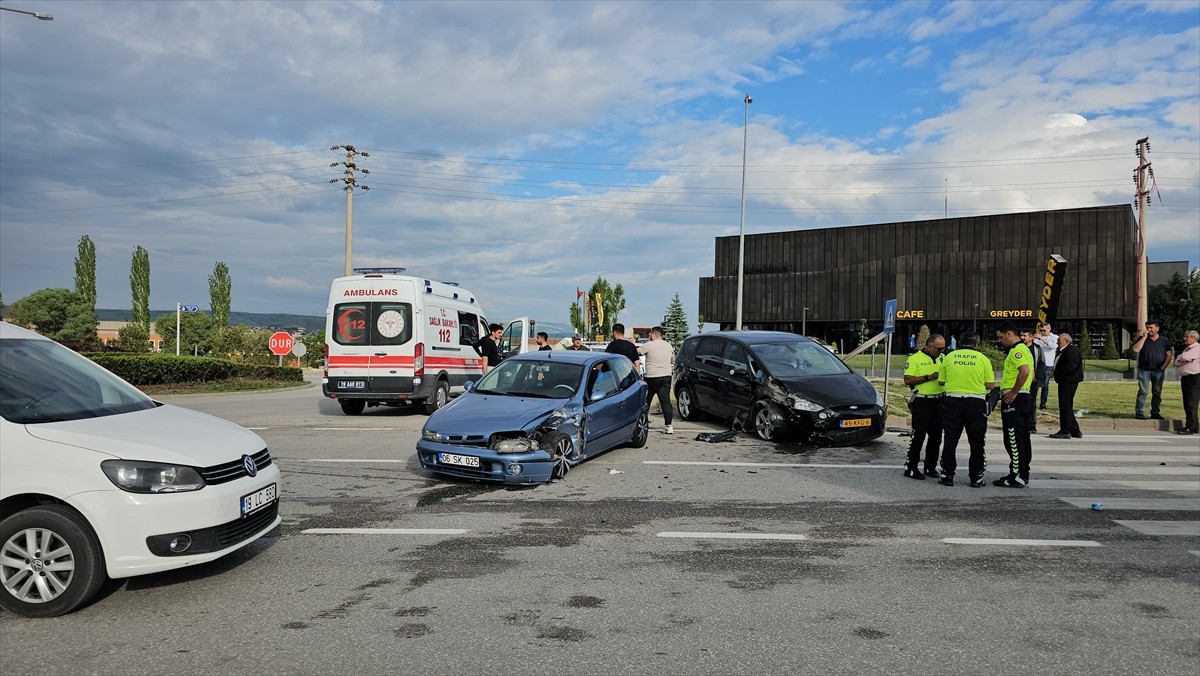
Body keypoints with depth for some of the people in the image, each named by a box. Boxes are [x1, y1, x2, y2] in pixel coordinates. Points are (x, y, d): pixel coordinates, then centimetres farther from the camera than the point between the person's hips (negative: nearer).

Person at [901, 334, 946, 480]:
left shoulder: (942, 359, 14)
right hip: (922, 401, -6)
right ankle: (911, 468, 1)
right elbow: (907, 380, -12)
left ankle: (930, 467, 21)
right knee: (918, 435, -5)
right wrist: (929, 377, -17)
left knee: (936, 436, 9)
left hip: (939, 401, 6)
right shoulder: (915, 359, -5)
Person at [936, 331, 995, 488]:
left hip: (953, 401, 1)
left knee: (950, 441, 6)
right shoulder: (983, 359, -2)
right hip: (976, 403, -1)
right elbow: (990, 385, -1)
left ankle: (947, 476, 8)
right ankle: (976, 478, 12)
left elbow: (941, 382, 7)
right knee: (976, 443, 8)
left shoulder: (949, 357, 2)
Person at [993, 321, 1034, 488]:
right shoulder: (1024, 349, 20)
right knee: (1023, 438, 13)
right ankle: (1023, 474, 20)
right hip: (1024, 397, 11)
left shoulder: (1017, 350, -14)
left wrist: (1013, 392, -22)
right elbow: (1031, 375, 26)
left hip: (1014, 399, -11)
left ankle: (1016, 477, -6)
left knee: (1013, 439, -8)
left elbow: (1025, 371, -30)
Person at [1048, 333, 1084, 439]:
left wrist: (1055, 372, -18)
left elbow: (1069, 368, -23)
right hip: (1064, 382, 11)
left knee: (1065, 406, -7)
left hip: (1069, 382, -11)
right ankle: (1075, 431, 21)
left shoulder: (1072, 351, -15)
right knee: (1067, 407, 14)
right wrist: (1054, 372, 6)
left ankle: (1065, 431, -4)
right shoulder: (1061, 351, 16)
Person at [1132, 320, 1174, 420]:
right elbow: (1136, 349, -13)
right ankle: (1139, 413, -4)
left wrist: (1164, 366, -4)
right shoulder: (1142, 339, 4)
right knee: (1143, 391, -5)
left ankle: (1155, 413, 14)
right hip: (1144, 370, -2)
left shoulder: (1164, 340, 7)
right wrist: (1144, 337, -13)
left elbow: (1169, 355, 7)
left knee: (1157, 392, 7)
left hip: (1158, 371, 2)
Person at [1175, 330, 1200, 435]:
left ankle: (1190, 427, -10)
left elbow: (1184, 357, -20)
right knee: (1187, 404, 11)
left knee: (1191, 404, -10)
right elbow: (1177, 363, 16)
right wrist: (1183, 360, -4)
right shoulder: (1186, 349, 20)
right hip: (1185, 378, 9)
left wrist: (1179, 358, 1)